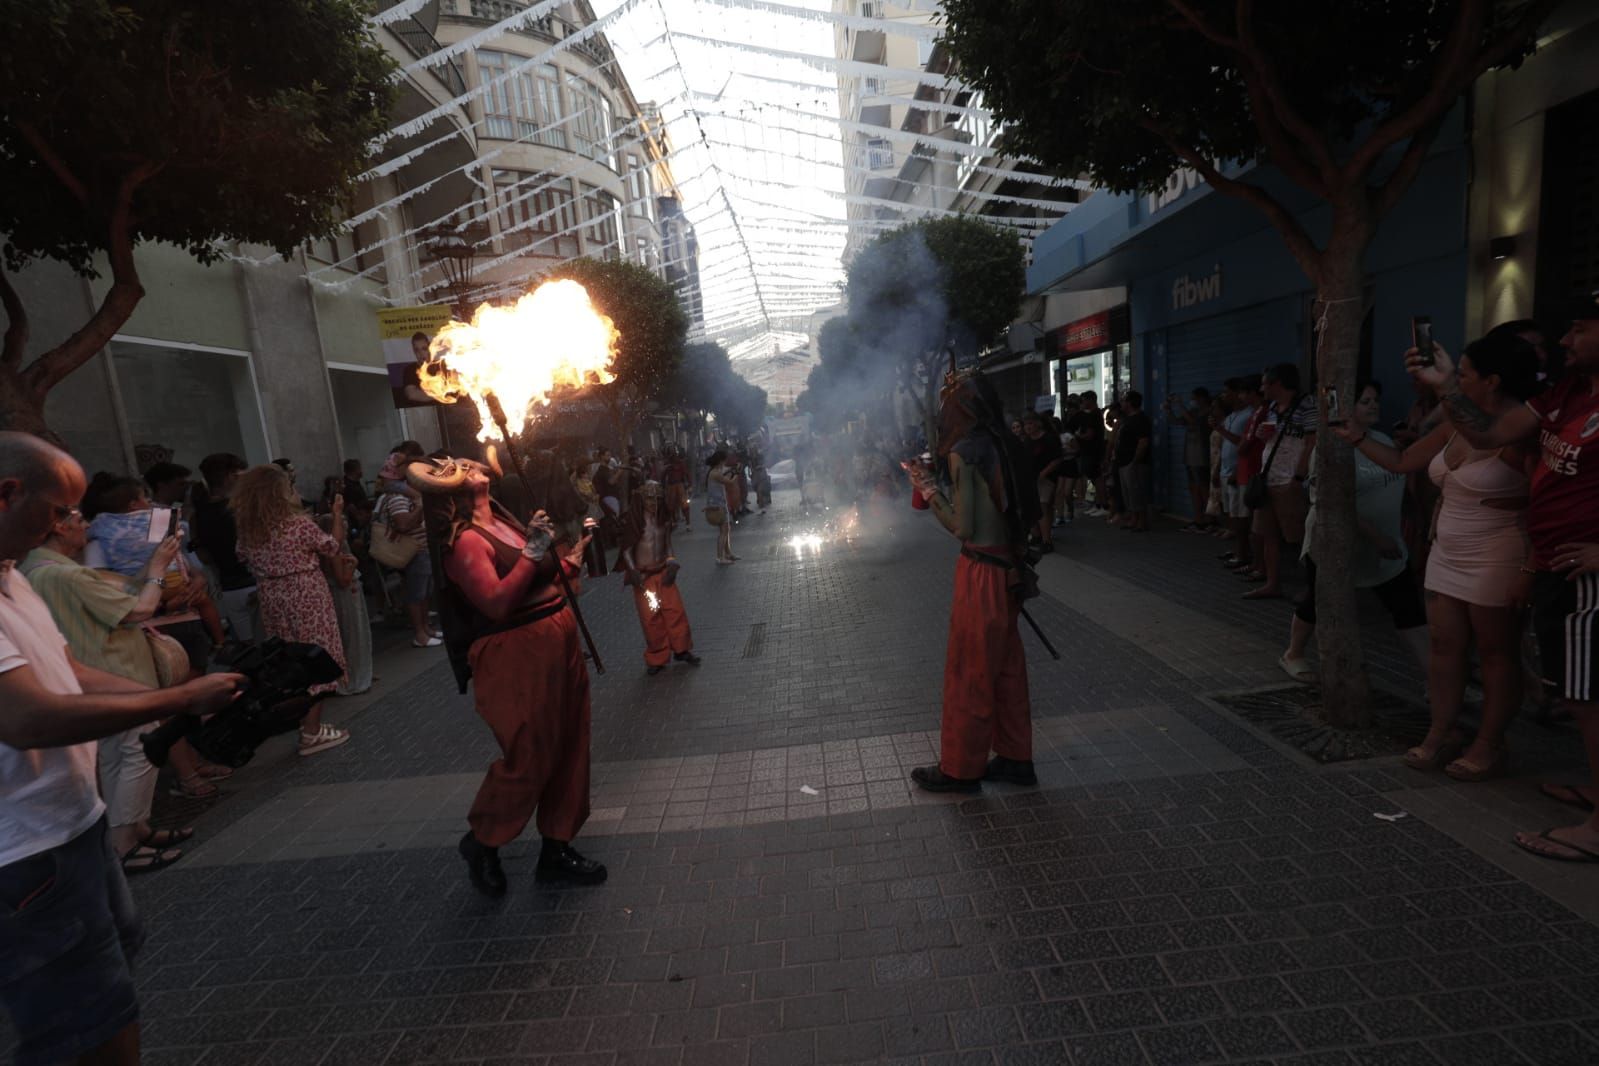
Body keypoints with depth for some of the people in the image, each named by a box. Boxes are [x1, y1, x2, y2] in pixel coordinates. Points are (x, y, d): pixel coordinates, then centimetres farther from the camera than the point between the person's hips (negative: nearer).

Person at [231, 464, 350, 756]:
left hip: (273, 600, 6)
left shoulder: (247, 528, 1)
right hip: (306, 599, -6)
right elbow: (332, 546, -3)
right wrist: (338, 514, 7)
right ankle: (312, 732, 2)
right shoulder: (299, 523, -16)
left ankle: (300, 716, 32)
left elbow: (245, 560, 12)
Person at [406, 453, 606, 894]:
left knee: (569, 750, 14)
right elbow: (497, 603, -25)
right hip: (517, 655, -9)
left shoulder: (504, 522, 12)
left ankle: (556, 848, 29)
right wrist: (532, 552, -25)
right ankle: (481, 842, 27)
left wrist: (576, 549, 15)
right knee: (528, 759, 0)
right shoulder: (464, 541, -14)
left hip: (559, 643, 9)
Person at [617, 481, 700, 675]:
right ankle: (656, 658, 16)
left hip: (663, 571, 3)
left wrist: (672, 564, -5)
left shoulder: (664, 517, 2)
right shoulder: (633, 519, -10)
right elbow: (626, 548, -7)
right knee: (650, 618, 1)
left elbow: (668, 544, 8)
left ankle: (681, 649, 19)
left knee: (676, 611, 0)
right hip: (643, 575, -3)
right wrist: (632, 571, -16)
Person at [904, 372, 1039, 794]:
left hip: (981, 573, -8)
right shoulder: (1007, 446, 6)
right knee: (1007, 667, 18)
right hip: (1009, 570, 8)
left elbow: (962, 527, -17)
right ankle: (1016, 758, 31)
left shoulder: (963, 453, -16)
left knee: (969, 672, 5)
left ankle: (961, 768, 20)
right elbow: (1028, 511, 10)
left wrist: (929, 489, -6)